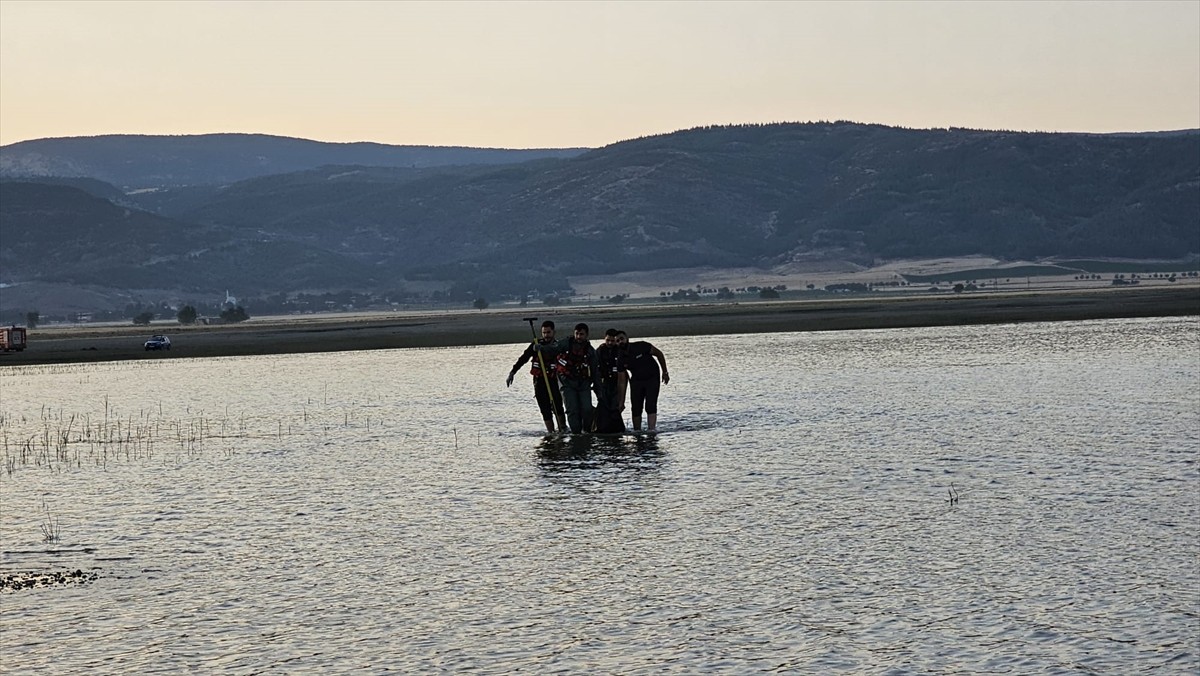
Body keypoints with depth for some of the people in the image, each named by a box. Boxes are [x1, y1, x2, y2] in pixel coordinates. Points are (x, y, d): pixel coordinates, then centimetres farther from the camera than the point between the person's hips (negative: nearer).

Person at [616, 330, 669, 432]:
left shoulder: (641, 346, -19)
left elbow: (659, 354, -7)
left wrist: (665, 372, -5)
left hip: (652, 379, -3)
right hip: (636, 381, 3)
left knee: (651, 406, -16)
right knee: (636, 408, -1)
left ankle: (651, 429, -25)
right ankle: (636, 431, 8)